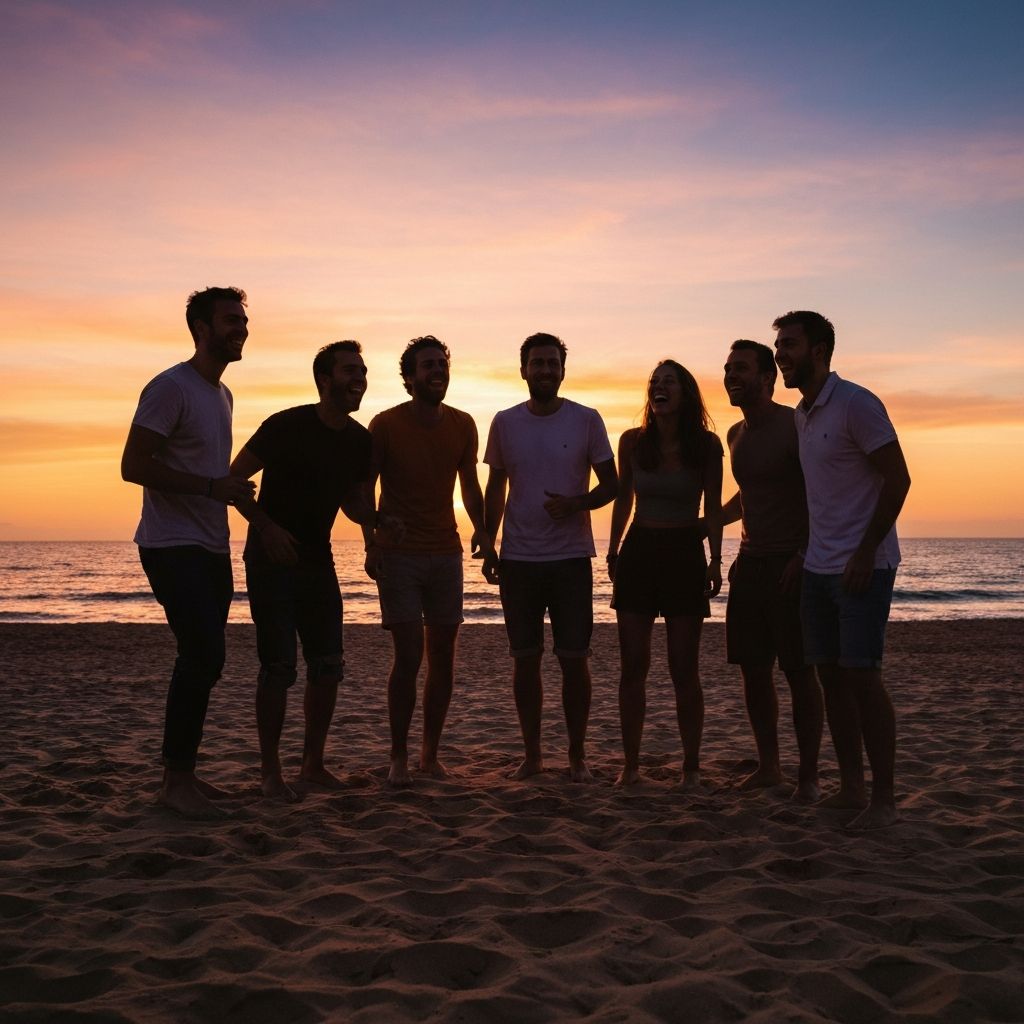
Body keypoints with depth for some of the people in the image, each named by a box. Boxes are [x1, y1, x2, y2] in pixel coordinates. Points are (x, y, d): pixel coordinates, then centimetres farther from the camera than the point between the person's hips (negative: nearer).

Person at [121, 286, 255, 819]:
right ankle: (176, 780, -3)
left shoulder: (221, 394, 16)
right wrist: (212, 487, -21)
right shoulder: (171, 388, -11)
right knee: (204, 656, -14)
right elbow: (133, 466, -18)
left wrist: (236, 493, 11)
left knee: (203, 659, 10)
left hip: (211, 549, 9)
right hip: (173, 548, -9)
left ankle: (183, 772, 20)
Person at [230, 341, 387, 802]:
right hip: (271, 558, -6)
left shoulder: (360, 440, 3)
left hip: (318, 561, 6)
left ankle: (313, 764, 19)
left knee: (328, 667, 6)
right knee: (279, 668, -6)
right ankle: (271, 772, 6)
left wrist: (377, 521, -5)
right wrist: (266, 527, -24)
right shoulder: (286, 426, -15)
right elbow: (234, 480, -11)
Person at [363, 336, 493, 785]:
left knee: (442, 657, 5)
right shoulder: (386, 424, -5)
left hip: (446, 552, 4)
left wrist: (480, 528, -1)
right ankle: (399, 757, 5)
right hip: (398, 553, -4)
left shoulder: (462, 425, 5)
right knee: (409, 656, -8)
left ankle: (430, 753, 17)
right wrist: (371, 543, -13)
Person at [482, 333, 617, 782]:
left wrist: (577, 503, -17)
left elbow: (611, 485, 3)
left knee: (574, 659, 1)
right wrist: (488, 547, 6)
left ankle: (577, 755, 15)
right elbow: (495, 489, 12)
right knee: (525, 659, 6)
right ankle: (532, 754, 18)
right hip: (518, 558, 2)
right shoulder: (505, 422, 5)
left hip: (571, 558, -1)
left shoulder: (586, 420, 0)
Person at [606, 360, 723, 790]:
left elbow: (713, 507, 2)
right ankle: (631, 765, 12)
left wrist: (715, 559, -3)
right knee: (633, 666, 3)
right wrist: (613, 550, 10)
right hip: (639, 552, 2)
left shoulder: (706, 444, -4)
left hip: (684, 553, -2)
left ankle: (691, 766, 12)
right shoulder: (632, 441, 1)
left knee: (684, 670, 0)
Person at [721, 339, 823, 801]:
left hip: (792, 564, -7)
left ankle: (809, 774, 6)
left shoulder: (796, 426, -10)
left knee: (799, 671, -3)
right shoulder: (736, 434, 13)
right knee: (753, 669, 7)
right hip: (749, 563, 7)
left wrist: (805, 554, -22)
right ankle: (768, 766, 19)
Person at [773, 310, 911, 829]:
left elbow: (897, 480, -14)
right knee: (830, 675, 8)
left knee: (862, 675, -7)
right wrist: (804, 551, 14)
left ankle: (883, 798, 2)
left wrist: (864, 552, -18)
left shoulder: (856, 405, -11)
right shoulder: (800, 416, 13)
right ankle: (851, 787, 17)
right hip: (818, 567, 8)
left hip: (862, 566, -8)